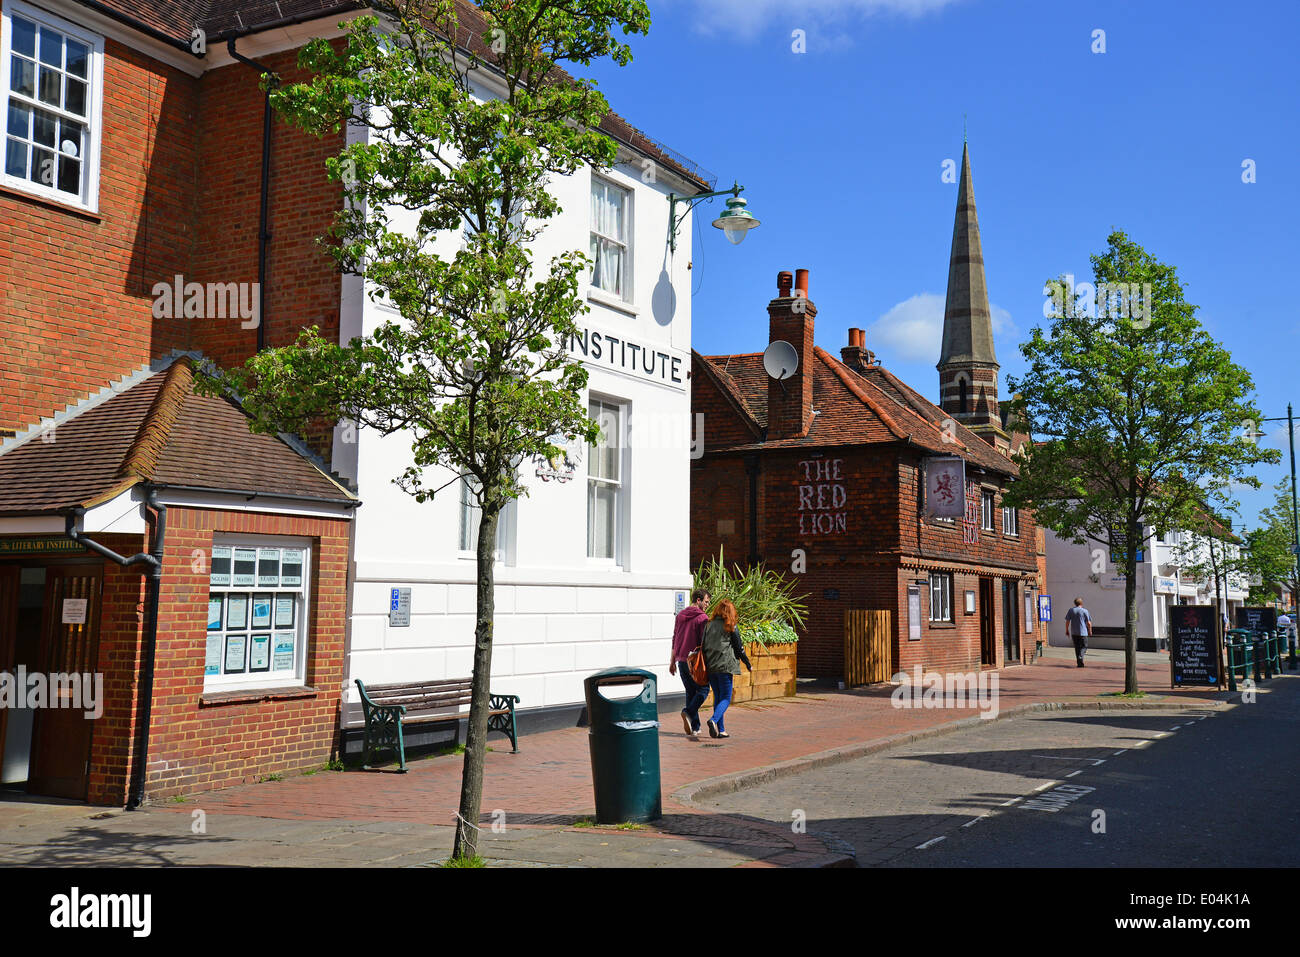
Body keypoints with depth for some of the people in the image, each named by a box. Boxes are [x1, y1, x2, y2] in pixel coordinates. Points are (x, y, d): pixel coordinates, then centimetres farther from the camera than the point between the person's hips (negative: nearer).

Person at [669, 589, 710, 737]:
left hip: (681, 660, 7)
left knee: (690, 692, 12)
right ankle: (689, 712, -17)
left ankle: (694, 728, 9)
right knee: (703, 689, 6)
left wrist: (672, 661, 22)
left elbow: (675, 639, 17)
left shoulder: (680, 615, 12)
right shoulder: (702, 617, -9)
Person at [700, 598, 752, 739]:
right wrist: (748, 665, 12)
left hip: (710, 666, 5)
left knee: (718, 697, 13)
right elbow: (739, 648, 0)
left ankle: (721, 730, 10)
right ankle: (714, 720, -25)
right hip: (724, 666, -5)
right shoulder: (730, 627, -4)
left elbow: (703, 646, 10)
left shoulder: (709, 625, 9)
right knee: (725, 698, -1)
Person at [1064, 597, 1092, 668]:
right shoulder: (1085, 611, -3)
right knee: (1084, 646, 6)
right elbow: (1089, 623, -2)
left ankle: (1079, 663, 11)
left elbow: (1067, 621, 3)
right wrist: (1090, 631, 12)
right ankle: (1080, 657, -21)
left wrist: (1067, 630, 12)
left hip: (1074, 633, 3)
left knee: (1077, 647, 11)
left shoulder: (1071, 610, 4)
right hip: (1083, 632, -3)